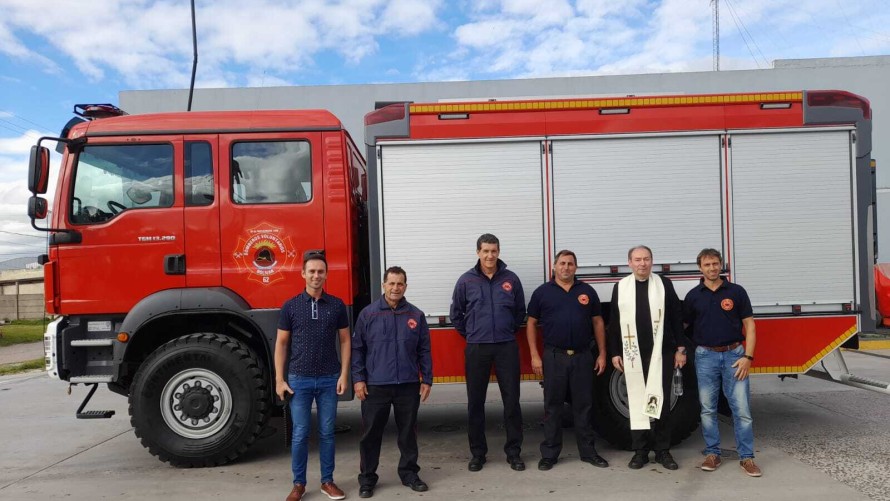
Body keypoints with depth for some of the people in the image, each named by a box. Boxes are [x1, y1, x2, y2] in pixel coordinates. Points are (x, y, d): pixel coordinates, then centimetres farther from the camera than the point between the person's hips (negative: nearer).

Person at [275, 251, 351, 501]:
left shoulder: (337, 305, 2)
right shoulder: (290, 306, -1)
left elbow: (345, 340, 5)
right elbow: (281, 344, 1)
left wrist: (344, 374, -3)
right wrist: (279, 380, -4)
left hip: (329, 379, 1)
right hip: (299, 379, -1)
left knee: (327, 432, 9)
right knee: (300, 434, 4)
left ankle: (327, 481, 21)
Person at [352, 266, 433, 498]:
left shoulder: (416, 315, 4)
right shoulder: (368, 314, -1)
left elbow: (424, 351, 7)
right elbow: (357, 349, 1)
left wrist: (427, 380, 4)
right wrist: (358, 379, -4)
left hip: (408, 385, 2)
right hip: (375, 385, -1)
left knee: (408, 432, 12)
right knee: (371, 433, 6)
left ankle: (409, 473, 27)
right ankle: (367, 478, 20)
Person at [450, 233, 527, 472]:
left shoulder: (511, 279, 3)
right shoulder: (466, 280, 0)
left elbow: (520, 311, 14)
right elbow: (456, 313, 10)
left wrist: (509, 332, 11)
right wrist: (470, 334, 9)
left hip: (507, 347, 1)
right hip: (477, 349, 0)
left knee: (512, 400, 4)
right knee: (475, 402, 6)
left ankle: (514, 451, 17)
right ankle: (477, 453, 19)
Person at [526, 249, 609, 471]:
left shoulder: (587, 292, 7)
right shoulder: (542, 292, 1)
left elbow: (597, 323, 10)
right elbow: (531, 324, 3)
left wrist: (602, 354, 4)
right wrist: (535, 356, -4)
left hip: (583, 356, 2)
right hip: (554, 357, -1)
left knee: (584, 405, 9)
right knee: (553, 406, 6)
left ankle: (588, 451, 21)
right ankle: (549, 453, 15)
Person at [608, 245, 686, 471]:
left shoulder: (664, 284, 3)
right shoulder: (620, 288, 5)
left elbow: (676, 318, 3)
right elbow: (614, 323, 6)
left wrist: (680, 348, -1)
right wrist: (615, 353, 2)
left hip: (661, 354, -1)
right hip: (633, 355, 1)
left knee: (661, 402, 4)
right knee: (636, 402, 5)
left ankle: (663, 451, 16)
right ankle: (640, 451, 15)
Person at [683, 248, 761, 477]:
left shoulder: (736, 291, 1)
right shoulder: (693, 295, 4)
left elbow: (749, 325, 1)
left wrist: (747, 356, -8)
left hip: (734, 354, -1)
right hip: (706, 356, 1)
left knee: (741, 408, -1)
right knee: (708, 409, 7)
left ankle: (747, 458, 9)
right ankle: (712, 454, 18)